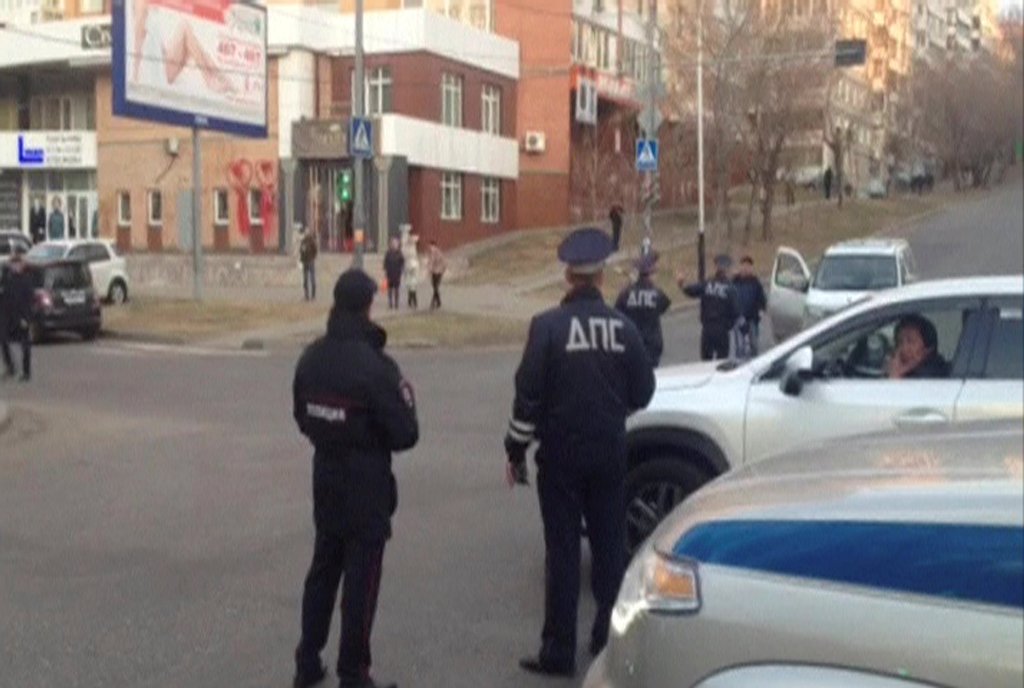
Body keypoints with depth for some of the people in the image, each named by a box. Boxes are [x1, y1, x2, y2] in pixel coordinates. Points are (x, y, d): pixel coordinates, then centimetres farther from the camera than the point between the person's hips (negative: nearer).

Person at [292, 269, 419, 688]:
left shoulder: (311, 358, -1)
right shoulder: (376, 366, -23)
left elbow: (302, 418, 10)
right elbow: (404, 435, -18)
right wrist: (405, 401, 0)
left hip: (325, 477, 6)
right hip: (366, 484, -6)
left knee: (323, 568, 19)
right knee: (361, 579, 3)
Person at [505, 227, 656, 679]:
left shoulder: (548, 325, -11)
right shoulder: (621, 327, -1)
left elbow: (528, 394, -12)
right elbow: (642, 392, 4)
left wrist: (516, 450, -3)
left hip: (561, 453, -3)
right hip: (609, 452, 3)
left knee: (562, 549, 1)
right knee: (609, 545, 14)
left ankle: (558, 652, 4)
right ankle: (609, 636, 24)